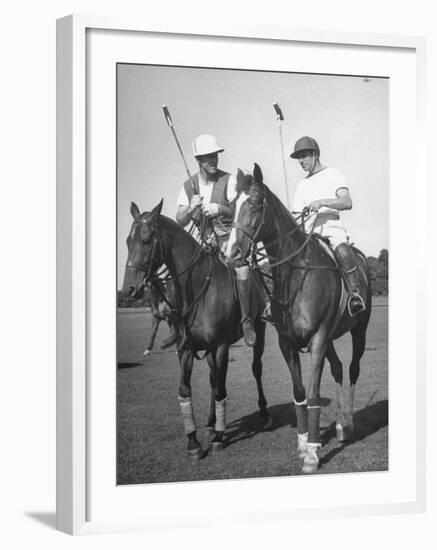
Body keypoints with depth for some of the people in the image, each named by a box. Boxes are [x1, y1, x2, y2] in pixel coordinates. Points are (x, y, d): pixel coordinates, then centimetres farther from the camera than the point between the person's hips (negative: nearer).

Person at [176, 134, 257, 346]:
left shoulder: (229, 181, -4)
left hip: (229, 237, -4)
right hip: (203, 240, 4)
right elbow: (180, 221, 3)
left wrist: (221, 209, -32)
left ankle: (247, 321, -13)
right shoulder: (188, 186, 6)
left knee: (242, 270, -30)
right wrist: (191, 210, -19)